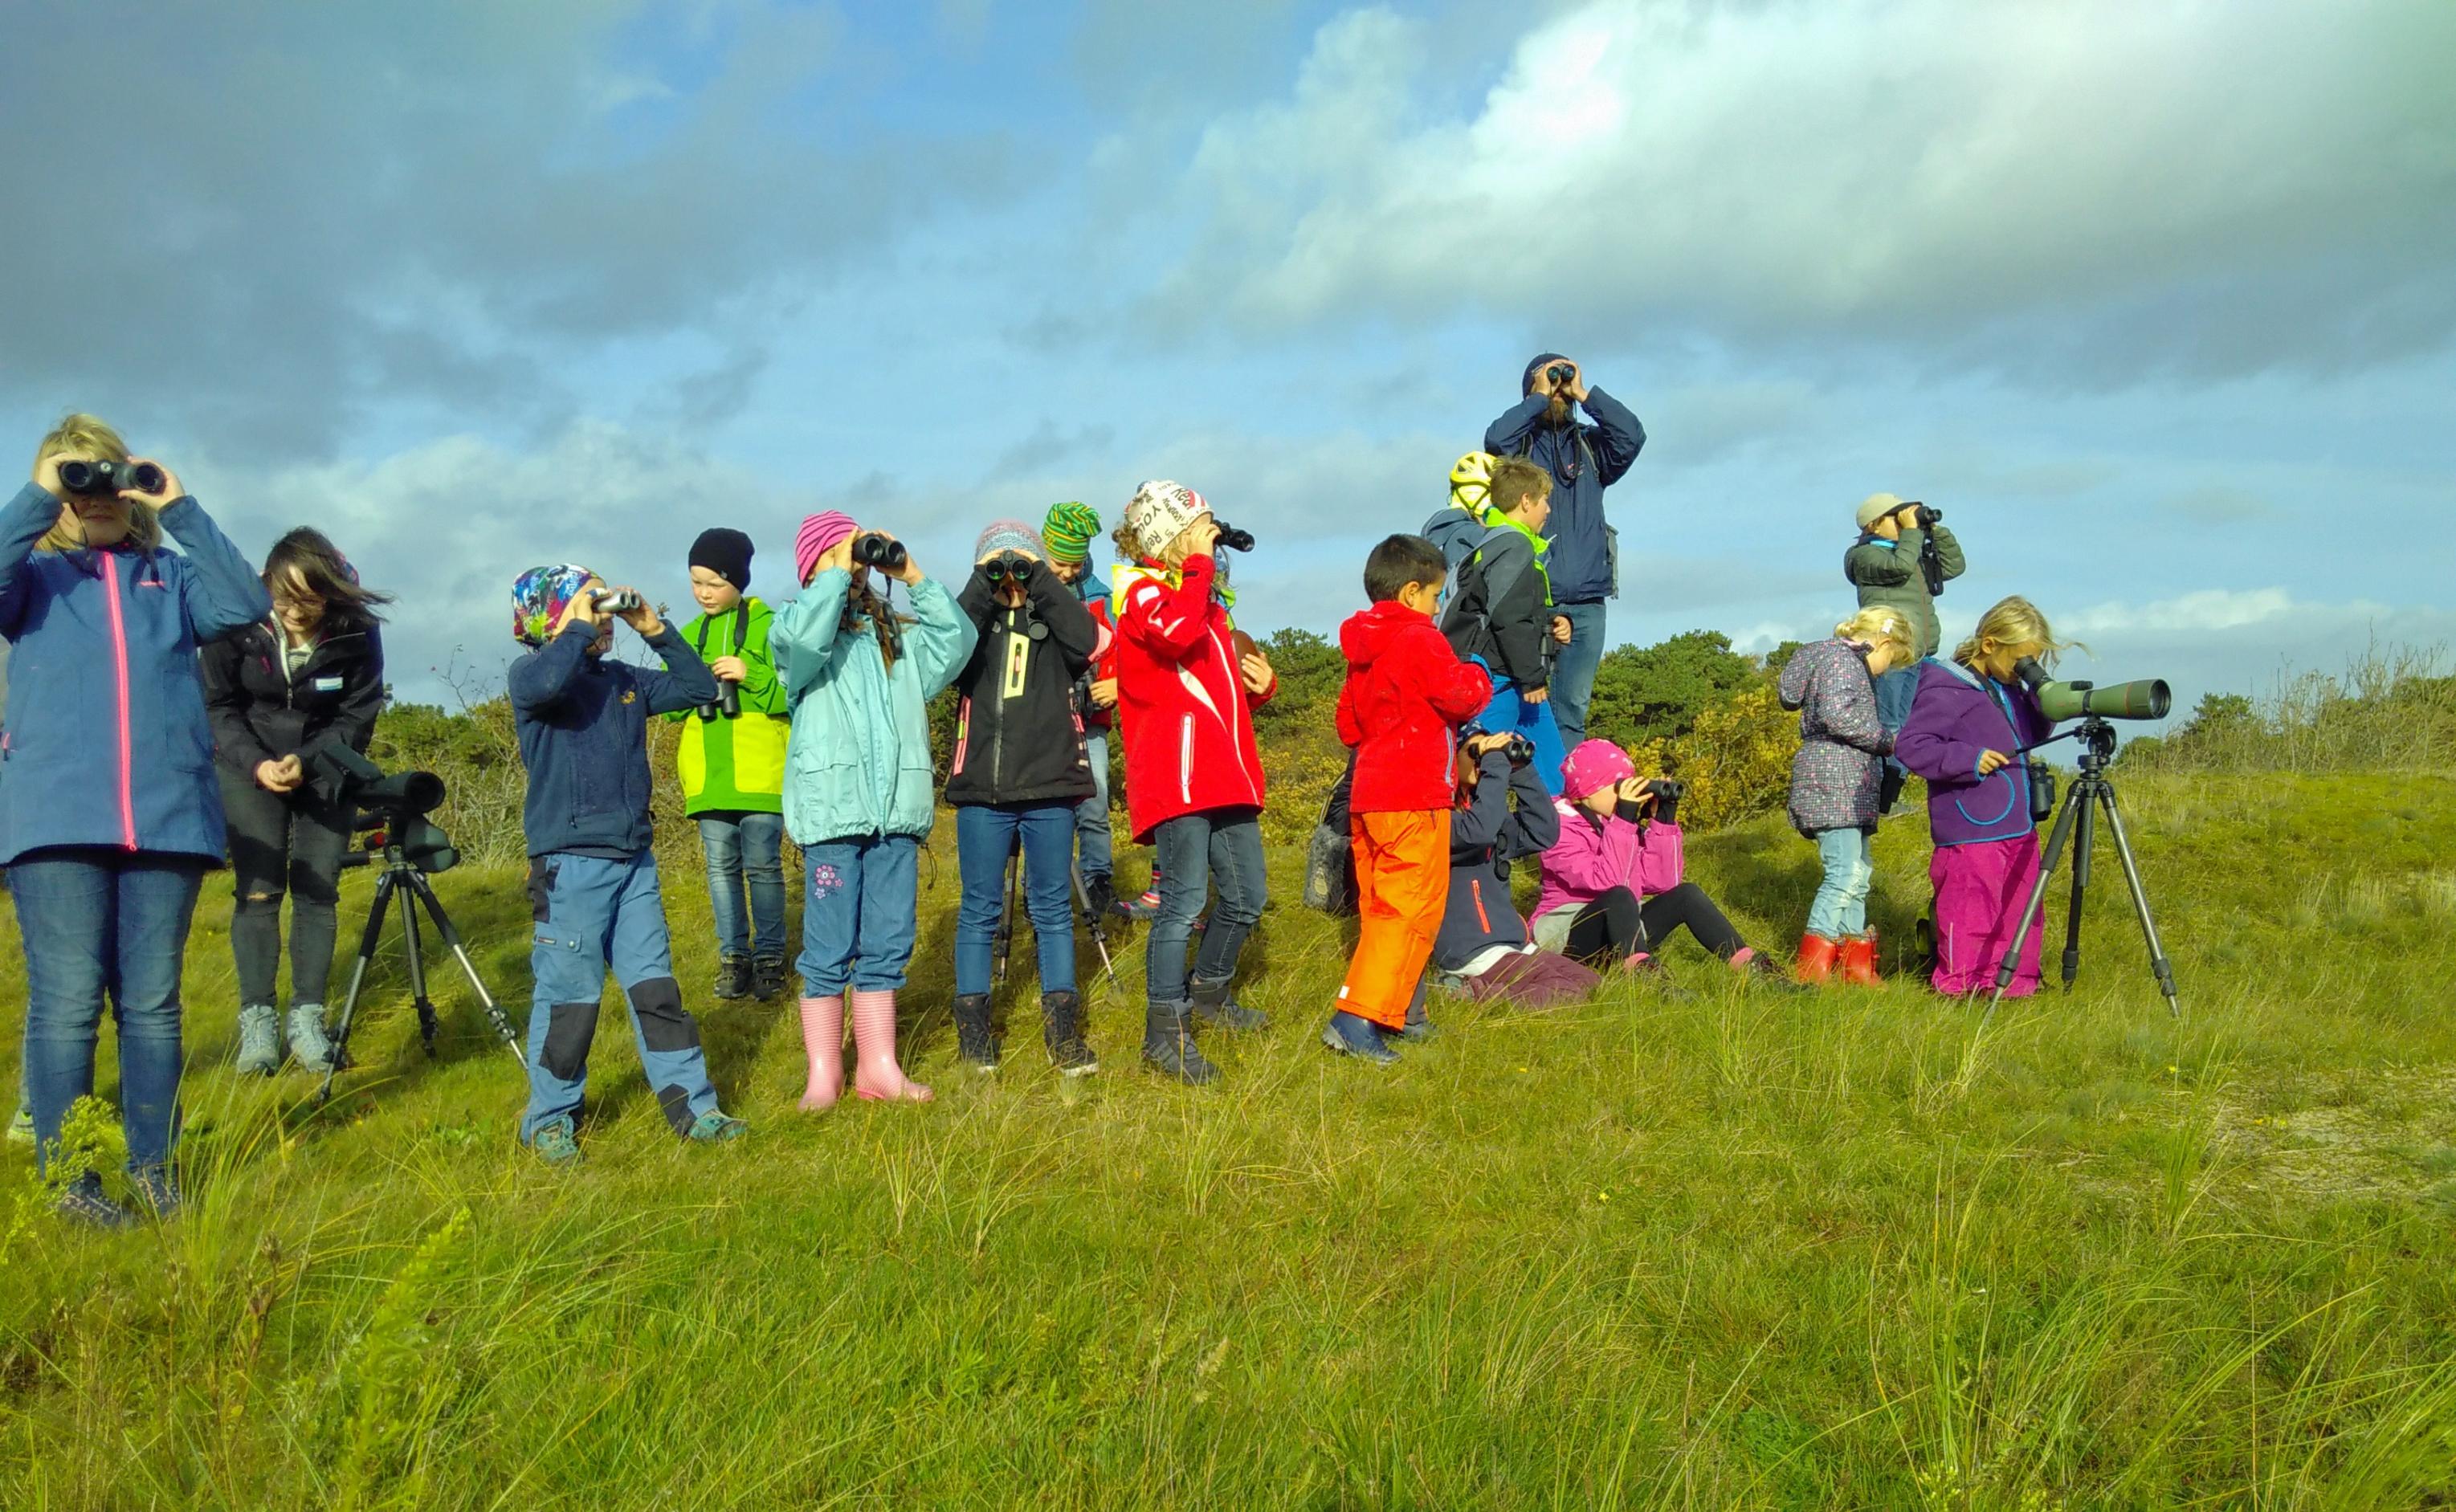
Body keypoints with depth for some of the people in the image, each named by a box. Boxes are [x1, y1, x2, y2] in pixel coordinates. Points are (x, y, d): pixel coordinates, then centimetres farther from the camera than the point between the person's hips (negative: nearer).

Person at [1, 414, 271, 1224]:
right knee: (66, 1003, -3)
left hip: (168, 817, 2)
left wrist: (179, 509, -1)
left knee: (153, 1004, 6)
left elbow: (247, 604, -2)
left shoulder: (172, 576, 17)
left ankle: (153, 1170, 15)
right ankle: (68, 1181, 6)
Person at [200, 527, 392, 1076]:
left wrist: (304, 762, -22)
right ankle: (257, 1020, -2)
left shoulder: (356, 633, -16)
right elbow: (217, 706, -7)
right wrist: (255, 763, -22)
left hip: (325, 768, 1)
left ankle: (307, 1018, 1)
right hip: (250, 767, 0)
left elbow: (357, 719, -8)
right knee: (258, 891, -7)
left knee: (317, 892, -4)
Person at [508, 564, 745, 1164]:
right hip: (571, 862, -6)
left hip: (635, 859, 6)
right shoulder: (531, 675, -5)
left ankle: (690, 1105, 15)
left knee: (655, 986, 9)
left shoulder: (626, 679, 12)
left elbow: (698, 688, 14)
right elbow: (541, 685, -29)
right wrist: (580, 627, -16)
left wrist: (656, 631, 4)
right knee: (569, 993, 1)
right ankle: (551, 1119, 16)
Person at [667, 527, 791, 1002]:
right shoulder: (688, 637, 13)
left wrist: (751, 674, -20)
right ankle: (733, 957, 16)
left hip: (760, 773, -4)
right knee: (722, 867, 7)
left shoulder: (768, 627, -1)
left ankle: (769, 957, 10)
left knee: (763, 866, -1)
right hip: (708, 776, 4)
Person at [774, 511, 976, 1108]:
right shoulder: (803, 626, 4)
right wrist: (837, 571, -11)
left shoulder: (896, 633, 17)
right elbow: (802, 637, -20)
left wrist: (914, 578, 2)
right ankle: (823, 1074, 9)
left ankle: (878, 1068, 17)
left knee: (887, 945, 9)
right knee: (829, 951, 0)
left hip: (897, 811, 5)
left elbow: (957, 640, 4)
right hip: (833, 809, -4)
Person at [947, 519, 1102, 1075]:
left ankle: (1063, 1031, 9)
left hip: (1049, 785, 0)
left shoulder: (1053, 619, 10)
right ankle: (973, 1028, 12)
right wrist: (983, 585, -12)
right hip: (982, 786, 0)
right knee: (980, 909, 4)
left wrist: (1040, 578, -9)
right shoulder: (975, 618, 10)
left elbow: (1087, 640, -12)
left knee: (1053, 907, 5)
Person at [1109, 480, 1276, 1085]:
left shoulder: (1205, 600, 25)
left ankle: (1209, 992, 35)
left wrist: (1260, 683, 11)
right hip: (1177, 771, -9)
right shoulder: (1141, 590, -4)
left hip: (1226, 772, 9)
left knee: (1247, 897, 14)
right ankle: (1165, 1031, -4)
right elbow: (1178, 632, -28)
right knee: (1185, 899, -11)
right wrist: (1198, 566, -14)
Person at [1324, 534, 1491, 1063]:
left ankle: (1389, 1014, 21)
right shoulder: (1419, 641, -11)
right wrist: (1478, 676, 6)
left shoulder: (1362, 648, 16)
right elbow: (1462, 696, -14)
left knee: (1381, 909, 15)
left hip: (1367, 797, 9)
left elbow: (1347, 726, 22)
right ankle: (1359, 1018, -14)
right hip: (1413, 800, -9)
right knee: (1412, 910, -7)